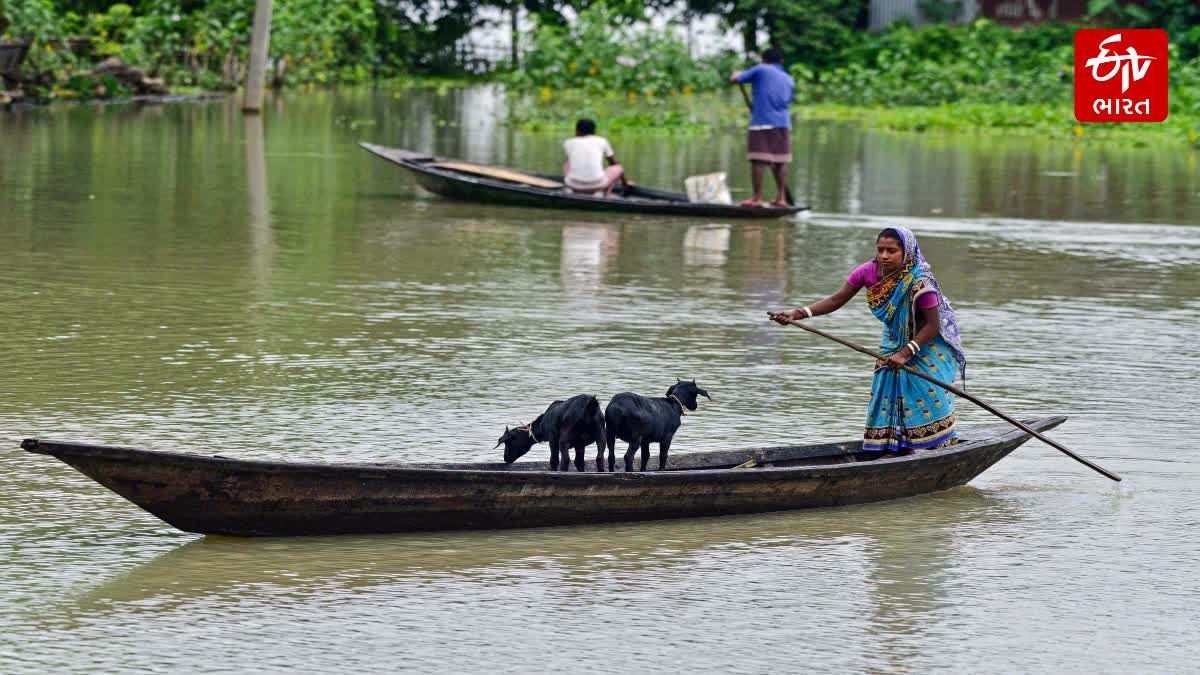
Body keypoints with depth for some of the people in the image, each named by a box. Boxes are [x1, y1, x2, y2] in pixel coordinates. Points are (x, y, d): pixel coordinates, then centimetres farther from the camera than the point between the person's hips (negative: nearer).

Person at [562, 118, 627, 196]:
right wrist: (624, 182, 42)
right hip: (596, 184, -1)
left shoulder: (568, 143, 13)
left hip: (574, 184, 1)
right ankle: (603, 193, 10)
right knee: (619, 168, 27)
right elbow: (614, 163, 26)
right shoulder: (602, 141, 13)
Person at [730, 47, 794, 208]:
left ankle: (757, 198, -6)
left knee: (758, 160, -4)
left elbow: (735, 79, 2)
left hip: (761, 122, -5)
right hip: (783, 123, 5)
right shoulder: (789, 80, 17)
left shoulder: (761, 70, 2)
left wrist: (737, 74, 27)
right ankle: (781, 198, 8)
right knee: (780, 162, 9)